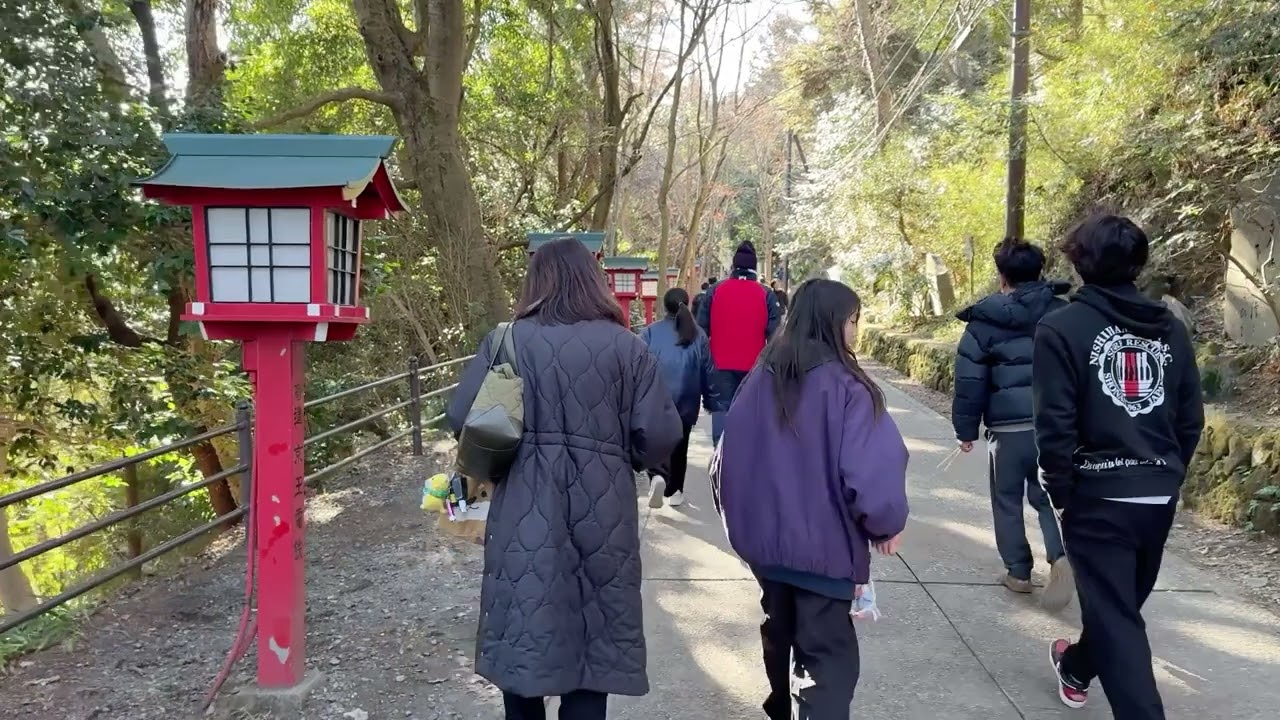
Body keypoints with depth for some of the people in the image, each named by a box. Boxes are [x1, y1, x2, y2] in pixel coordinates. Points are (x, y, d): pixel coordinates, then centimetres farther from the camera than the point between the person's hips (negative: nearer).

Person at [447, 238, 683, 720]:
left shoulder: (507, 341, -1)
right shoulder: (625, 346, 0)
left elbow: (463, 419, -4)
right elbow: (660, 434, -5)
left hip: (526, 509, 0)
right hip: (602, 512, 1)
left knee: (523, 640, 12)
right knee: (593, 639, 12)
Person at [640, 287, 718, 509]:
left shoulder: (650, 332, -4)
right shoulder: (698, 334, 1)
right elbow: (707, 371, 6)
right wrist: (710, 398, 15)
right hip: (686, 402, 2)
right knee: (680, 445, 16)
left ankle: (658, 476, -24)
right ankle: (674, 491, 22)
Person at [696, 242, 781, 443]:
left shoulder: (714, 291, 1)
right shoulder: (766, 295, -1)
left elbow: (701, 330, 2)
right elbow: (774, 335, -3)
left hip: (721, 365, 0)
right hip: (753, 367, 0)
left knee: (722, 411, 3)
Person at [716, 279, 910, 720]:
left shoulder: (761, 378, 2)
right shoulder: (845, 386, -15)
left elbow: (731, 453, 8)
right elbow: (870, 467, -21)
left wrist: (741, 516, 21)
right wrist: (887, 522, -3)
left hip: (765, 537, 6)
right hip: (823, 543, -6)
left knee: (780, 630, 25)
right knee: (829, 653, 2)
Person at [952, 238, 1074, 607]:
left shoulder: (985, 320, -4)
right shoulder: (1062, 313, 4)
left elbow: (970, 381, -4)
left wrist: (966, 429, 5)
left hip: (1007, 426, -3)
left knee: (1007, 500, 13)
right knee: (1047, 495, 15)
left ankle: (1018, 571, 20)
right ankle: (1060, 557, -7)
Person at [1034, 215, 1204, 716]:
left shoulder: (1063, 327, -10)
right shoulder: (1170, 328, 7)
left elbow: (1056, 422, -15)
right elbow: (1191, 418, 8)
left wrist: (1059, 490, -3)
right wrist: (1169, 475, 18)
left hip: (1099, 494, -6)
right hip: (1159, 495, 6)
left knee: (1115, 616, 1)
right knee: (1122, 601, 24)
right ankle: (1076, 669, 47)